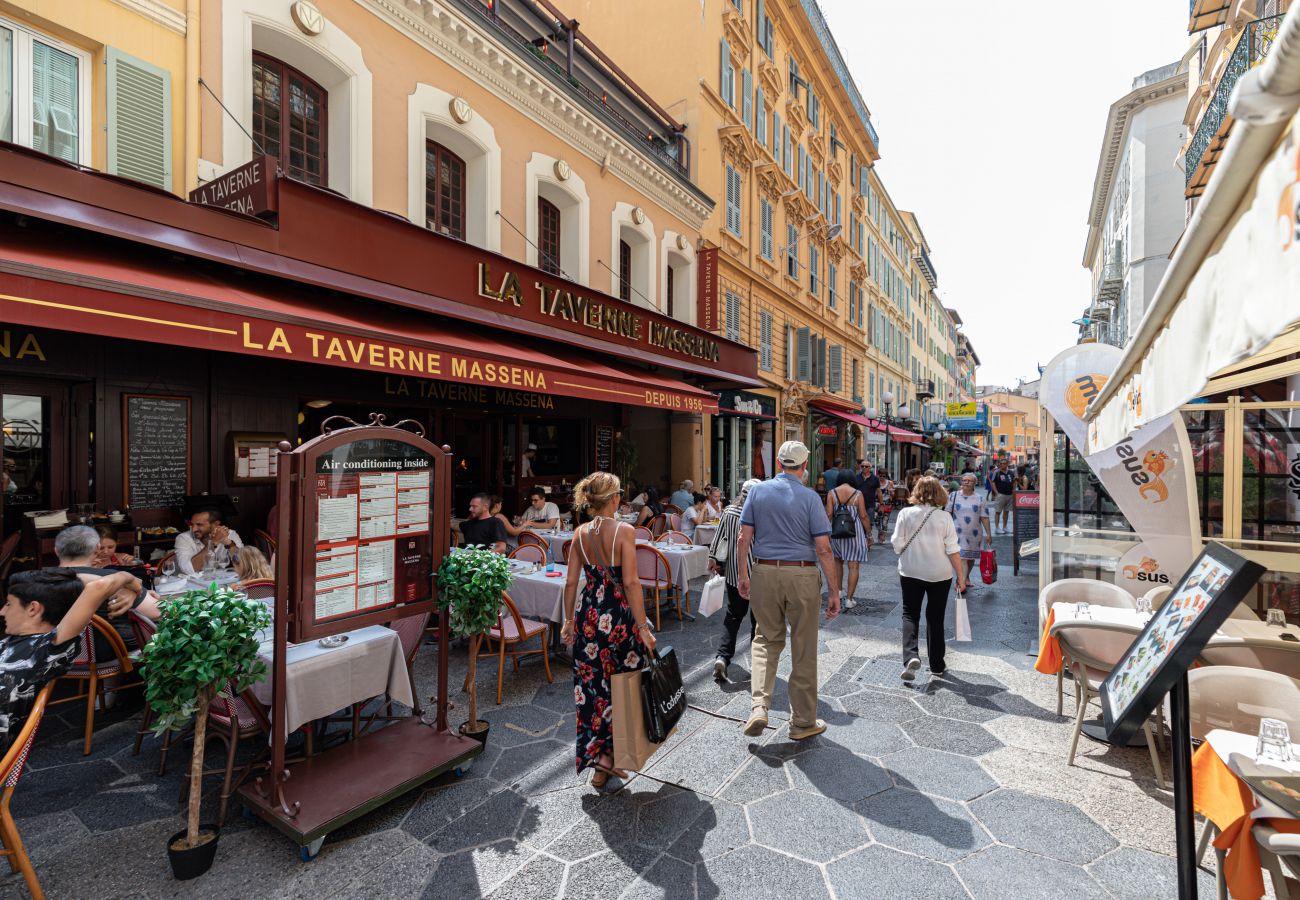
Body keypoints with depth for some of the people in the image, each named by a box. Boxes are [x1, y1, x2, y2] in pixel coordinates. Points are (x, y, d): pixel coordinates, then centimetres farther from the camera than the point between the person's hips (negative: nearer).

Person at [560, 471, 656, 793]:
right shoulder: (623, 531, -14)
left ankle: (596, 754, 26)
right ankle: (607, 756, 15)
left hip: (587, 616, 5)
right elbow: (630, 582, -18)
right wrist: (643, 627, -14)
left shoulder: (580, 534, 1)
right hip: (618, 616, -5)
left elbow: (570, 582, 4)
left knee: (591, 687, 15)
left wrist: (569, 620, 15)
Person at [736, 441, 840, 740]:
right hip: (802, 576, -2)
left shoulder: (758, 490, 1)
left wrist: (743, 574, 11)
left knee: (766, 640, 18)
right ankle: (803, 722, 24)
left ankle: (759, 707, 5)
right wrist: (834, 590, -1)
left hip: (764, 572, 2)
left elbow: (744, 538, 1)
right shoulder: (810, 497, -6)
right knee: (803, 650, 11)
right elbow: (823, 549, -8)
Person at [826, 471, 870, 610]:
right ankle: (849, 599, 6)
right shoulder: (857, 494, -5)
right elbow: (863, 516, -5)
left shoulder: (831, 493, -3)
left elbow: (829, 514, -7)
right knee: (853, 566, 4)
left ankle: (837, 592, 22)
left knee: (838, 561, 22)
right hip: (854, 532, -2)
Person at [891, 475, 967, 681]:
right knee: (935, 618, 13)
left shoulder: (905, 513, -8)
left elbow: (897, 544, -6)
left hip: (910, 572, 0)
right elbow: (952, 550, -8)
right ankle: (936, 665, 23)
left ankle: (910, 656, -9)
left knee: (910, 614, 11)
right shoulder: (944, 516, -8)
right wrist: (961, 576, -1)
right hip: (939, 574, 1)